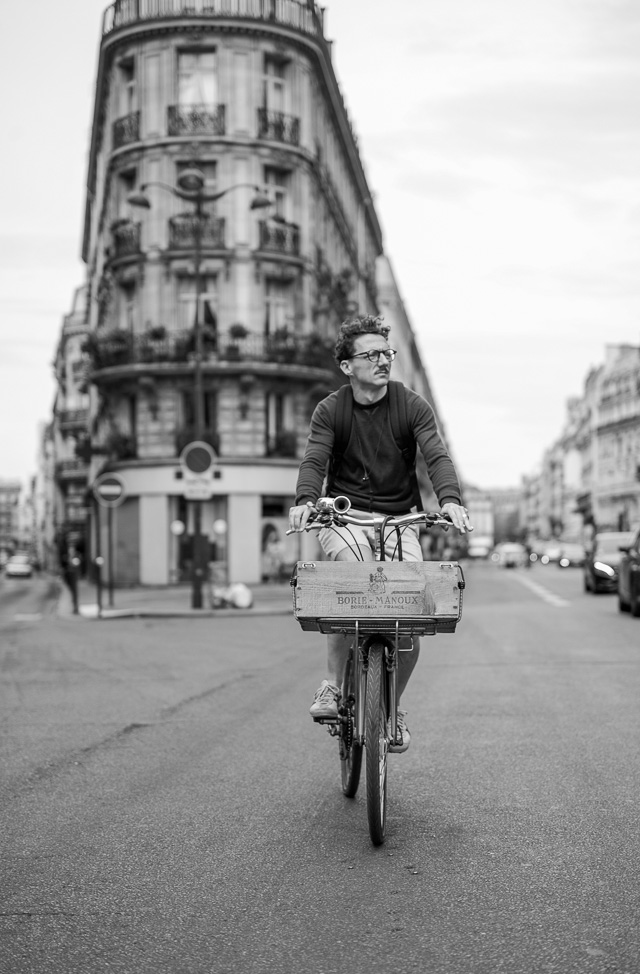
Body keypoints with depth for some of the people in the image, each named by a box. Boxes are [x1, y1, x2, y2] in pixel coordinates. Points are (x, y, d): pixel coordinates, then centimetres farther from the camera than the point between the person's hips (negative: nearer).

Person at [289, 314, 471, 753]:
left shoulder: (413, 406, 0)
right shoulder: (330, 410, 0)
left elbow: (437, 455, -13)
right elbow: (315, 460, -13)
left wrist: (450, 499, -33)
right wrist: (305, 500, -34)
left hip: (399, 517, 1)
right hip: (344, 516, -1)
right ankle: (333, 685, -22)